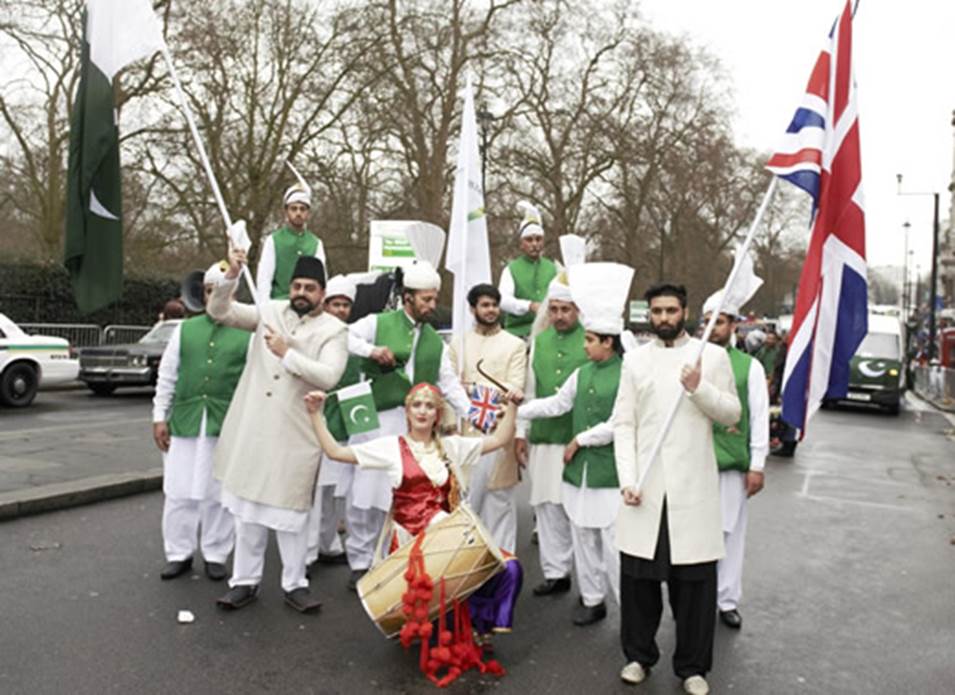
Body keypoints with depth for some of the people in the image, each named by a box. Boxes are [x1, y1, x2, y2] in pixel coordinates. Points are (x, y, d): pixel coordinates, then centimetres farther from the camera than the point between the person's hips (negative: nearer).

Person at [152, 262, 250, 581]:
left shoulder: (247, 334, 2)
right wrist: (160, 417, 7)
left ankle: (216, 555, 19)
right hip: (185, 421, 3)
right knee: (179, 491, 6)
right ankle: (179, 553, 20)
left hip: (227, 426, -2)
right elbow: (166, 376, 12)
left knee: (219, 494, 5)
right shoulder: (185, 329, 11)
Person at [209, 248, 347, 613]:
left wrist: (287, 353, -18)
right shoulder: (270, 311, 6)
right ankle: (245, 581, 23)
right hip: (252, 428, 3)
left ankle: (294, 584, 20)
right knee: (248, 505, 11)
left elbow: (328, 376, -17)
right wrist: (232, 274, -14)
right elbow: (219, 310, 1)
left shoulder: (333, 330, -4)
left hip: (295, 433, -3)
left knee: (290, 510, 5)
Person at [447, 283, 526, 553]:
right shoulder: (458, 343, 13)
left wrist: (512, 391, -25)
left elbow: (516, 385, -3)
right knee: (463, 495, 3)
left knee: (499, 495, -1)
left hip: (498, 431, -2)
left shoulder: (515, 344, 7)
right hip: (464, 430, 2)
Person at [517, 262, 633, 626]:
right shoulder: (582, 373, 9)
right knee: (583, 537, 14)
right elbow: (557, 403, 15)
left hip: (610, 470, -7)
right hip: (580, 468, 7)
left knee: (612, 539, -4)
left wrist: (581, 439, -9)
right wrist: (516, 410, 8)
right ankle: (592, 599, 28)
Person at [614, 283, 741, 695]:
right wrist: (627, 479, -7)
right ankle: (639, 655, 26)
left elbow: (733, 414, 4)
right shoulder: (635, 359, 6)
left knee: (695, 580, 4)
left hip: (693, 485, -1)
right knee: (637, 574, 7)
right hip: (645, 483, 1)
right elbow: (623, 423, 3)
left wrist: (700, 388, -14)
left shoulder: (713, 356, 4)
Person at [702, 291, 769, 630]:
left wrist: (756, 466, -1)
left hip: (732, 464, -1)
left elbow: (760, 419, 3)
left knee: (729, 533, 7)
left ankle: (727, 601, 20)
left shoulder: (749, 366, 2)